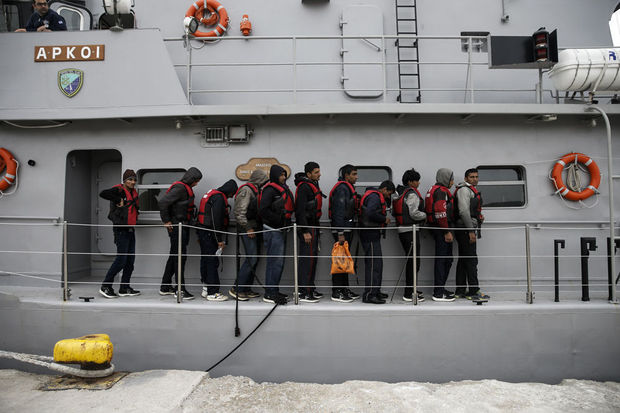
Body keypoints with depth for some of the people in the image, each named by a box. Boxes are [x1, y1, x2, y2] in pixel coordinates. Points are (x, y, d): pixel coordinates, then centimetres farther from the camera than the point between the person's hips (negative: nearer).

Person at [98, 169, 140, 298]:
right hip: (121, 230, -8)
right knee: (121, 259, -8)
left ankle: (124, 288, 17)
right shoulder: (119, 190, -9)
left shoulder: (134, 193, 16)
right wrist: (119, 200, -21)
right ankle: (105, 287, 5)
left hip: (131, 230, 8)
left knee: (130, 260, 9)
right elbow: (103, 193, -26)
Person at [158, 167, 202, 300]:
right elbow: (163, 202, -23)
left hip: (182, 226, 10)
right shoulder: (180, 187, -15)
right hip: (176, 226, -10)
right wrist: (166, 221, -18)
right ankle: (180, 290, -1)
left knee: (174, 256, 15)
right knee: (180, 257, -7)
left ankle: (165, 287, 24)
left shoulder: (186, 188, 16)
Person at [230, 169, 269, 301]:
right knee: (251, 259, -12)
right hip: (248, 230, -10)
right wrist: (247, 228, -18)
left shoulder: (255, 190, 18)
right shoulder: (246, 190, -11)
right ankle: (237, 289, -4)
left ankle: (246, 289, 17)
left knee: (254, 260, 10)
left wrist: (259, 227, 15)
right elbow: (239, 211, -19)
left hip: (256, 229, 10)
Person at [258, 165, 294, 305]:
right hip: (273, 231, -10)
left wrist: (286, 221, 10)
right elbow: (263, 210, -21)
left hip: (281, 230, 10)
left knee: (279, 262, 14)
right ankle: (269, 294, -2)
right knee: (275, 262, -8)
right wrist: (279, 219, -19)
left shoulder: (283, 188, 17)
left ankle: (274, 291, 23)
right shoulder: (270, 189, -12)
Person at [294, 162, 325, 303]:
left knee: (312, 258, 14)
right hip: (307, 228, -10)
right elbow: (300, 210, -21)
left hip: (313, 226, 10)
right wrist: (305, 231, -23)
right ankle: (304, 293, -5)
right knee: (307, 258, -9)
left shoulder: (313, 185, 17)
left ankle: (310, 289, 23)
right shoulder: (304, 187, -15)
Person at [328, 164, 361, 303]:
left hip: (347, 228, 11)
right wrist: (340, 233, -25)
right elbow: (339, 211, -21)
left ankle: (344, 289, 23)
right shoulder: (342, 188, -14)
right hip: (342, 229, -11)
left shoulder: (348, 188, 19)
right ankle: (336, 293, -1)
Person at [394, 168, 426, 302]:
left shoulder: (400, 193, 15)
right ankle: (408, 294, -2)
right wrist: (425, 215, -2)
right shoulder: (412, 193, -12)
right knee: (413, 261, -5)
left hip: (402, 230, 10)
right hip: (410, 230, -10)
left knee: (411, 260, 18)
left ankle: (410, 289, 28)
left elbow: (396, 212, 16)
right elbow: (414, 213, -21)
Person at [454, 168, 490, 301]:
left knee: (463, 260, 10)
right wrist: (471, 231, -22)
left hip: (467, 230, 11)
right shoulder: (464, 189, -9)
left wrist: (479, 216, 12)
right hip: (466, 229, -11)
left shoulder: (471, 190, 25)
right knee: (471, 260, -9)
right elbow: (463, 211, -19)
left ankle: (460, 291, 15)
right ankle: (473, 291, -5)